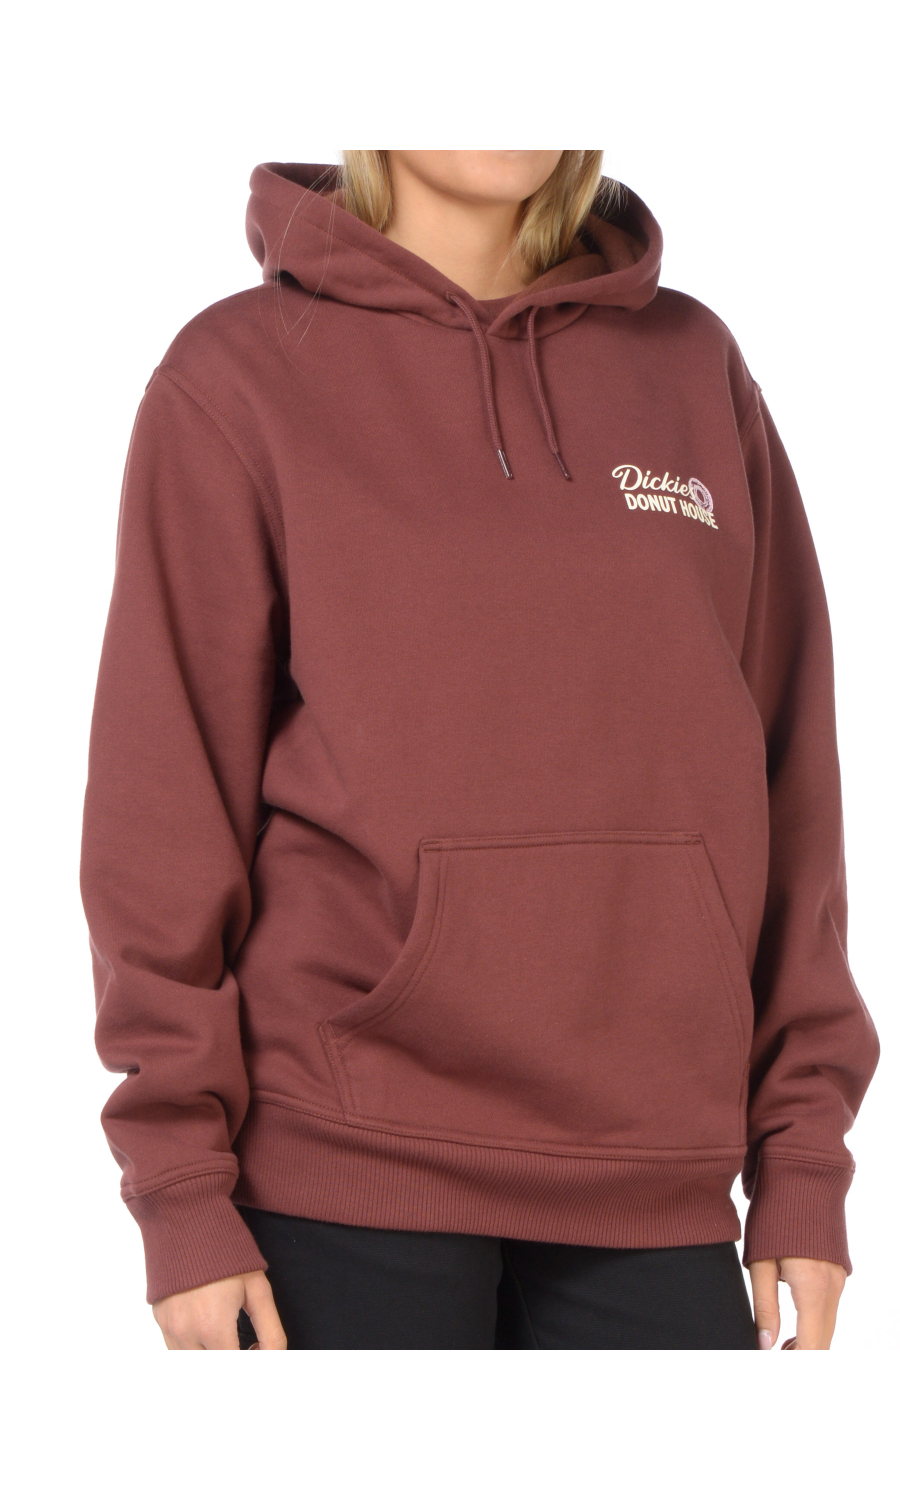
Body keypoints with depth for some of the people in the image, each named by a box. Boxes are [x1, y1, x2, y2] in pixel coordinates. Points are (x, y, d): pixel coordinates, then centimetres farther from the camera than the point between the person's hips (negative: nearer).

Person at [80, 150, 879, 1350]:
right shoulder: (241, 375, 0)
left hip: (652, 1186, 3)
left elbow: (786, 773, 10)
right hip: (348, 1167, -3)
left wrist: (803, 1157, 5)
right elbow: (166, 798, -2)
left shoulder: (694, 366, 10)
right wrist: (180, 1184, -6)